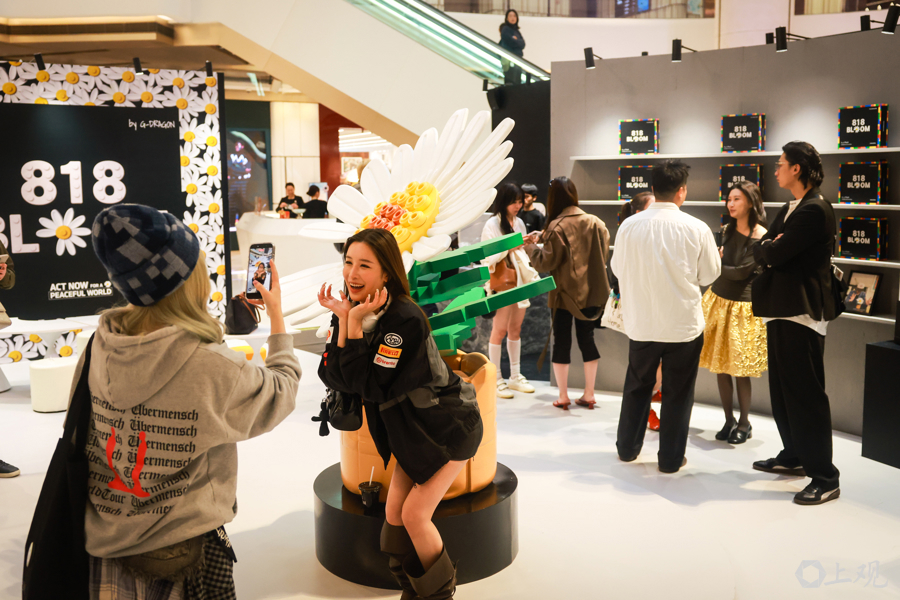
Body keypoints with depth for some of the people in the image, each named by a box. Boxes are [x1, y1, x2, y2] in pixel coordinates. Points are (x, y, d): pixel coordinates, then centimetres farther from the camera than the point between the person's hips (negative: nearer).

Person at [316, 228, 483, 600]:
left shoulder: (404, 319, -30)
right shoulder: (351, 310, -6)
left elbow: (369, 385, -29)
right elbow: (333, 377, -12)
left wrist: (355, 323, -32)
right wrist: (342, 320, -22)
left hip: (449, 427, -8)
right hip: (412, 428, 8)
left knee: (414, 514, -6)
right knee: (394, 512, 9)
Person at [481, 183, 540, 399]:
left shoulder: (519, 223, 13)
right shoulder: (492, 224, -7)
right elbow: (488, 256, -14)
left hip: (520, 280, 6)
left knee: (516, 329, 11)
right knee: (500, 329, -5)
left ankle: (515, 376, 19)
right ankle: (496, 379, 2)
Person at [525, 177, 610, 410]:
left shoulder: (557, 227, -15)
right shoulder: (595, 223, 1)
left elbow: (546, 262, -16)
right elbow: (603, 255, 9)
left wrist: (531, 246, 1)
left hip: (565, 293, -4)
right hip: (591, 292, 5)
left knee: (562, 340, 6)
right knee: (586, 338, 13)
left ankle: (563, 396, 10)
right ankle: (589, 394, 17)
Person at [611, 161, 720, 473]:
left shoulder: (629, 226, -8)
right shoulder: (696, 229, -13)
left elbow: (618, 268, 5)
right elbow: (709, 275, -1)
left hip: (641, 322, 2)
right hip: (684, 324, -2)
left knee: (637, 386, 19)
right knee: (677, 392, 11)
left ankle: (627, 447, 31)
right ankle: (671, 458, 19)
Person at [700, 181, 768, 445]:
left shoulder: (761, 236, -12)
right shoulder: (727, 230, 7)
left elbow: (742, 272, -15)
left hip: (742, 307, -6)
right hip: (718, 300, 6)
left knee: (740, 370, 0)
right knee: (720, 367, 8)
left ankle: (744, 423, 17)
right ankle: (728, 421, 21)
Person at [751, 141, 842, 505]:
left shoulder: (815, 210, -16)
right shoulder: (791, 208, 15)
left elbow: (775, 253, -21)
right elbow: (761, 251, 11)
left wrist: (768, 248, -1)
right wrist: (770, 247, -9)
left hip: (802, 312, -10)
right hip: (781, 309, 10)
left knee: (806, 393, -7)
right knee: (783, 389, 17)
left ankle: (825, 478, 0)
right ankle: (794, 457, 30)